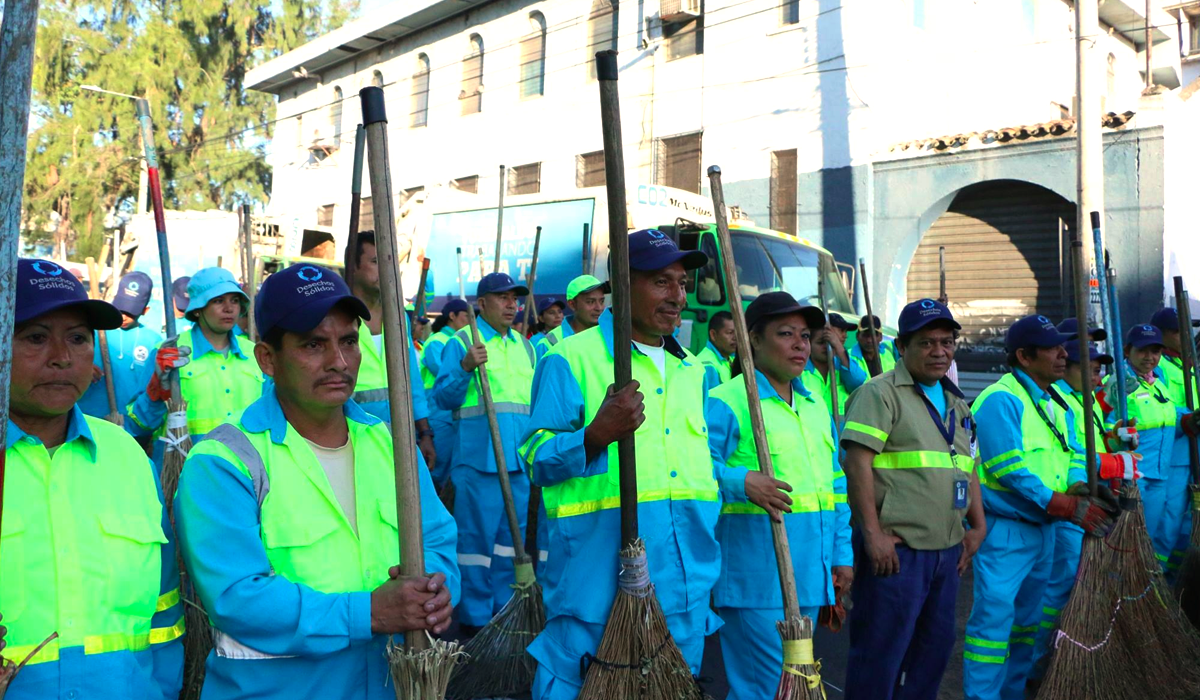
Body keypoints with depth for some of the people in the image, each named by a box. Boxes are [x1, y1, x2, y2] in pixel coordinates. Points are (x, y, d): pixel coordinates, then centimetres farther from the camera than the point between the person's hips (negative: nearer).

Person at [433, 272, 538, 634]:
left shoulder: (524, 345, 16)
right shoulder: (461, 342, -2)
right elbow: (442, 397, -7)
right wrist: (465, 368, -23)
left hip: (520, 458, 6)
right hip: (478, 456, -6)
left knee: (512, 536, 12)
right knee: (477, 536, -1)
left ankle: (506, 607, 24)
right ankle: (475, 614, 10)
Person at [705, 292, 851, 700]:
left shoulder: (816, 407, 16)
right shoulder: (726, 402, -10)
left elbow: (834, 485, 20)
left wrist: (842, 554, 17)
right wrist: (741, 481, -33)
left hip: (809, 574, 8)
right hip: (755, 577, -8)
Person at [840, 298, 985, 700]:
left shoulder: (956, 403, 17)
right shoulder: (881, 393, -9)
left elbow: (968, 468, 24)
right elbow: (857, 461, -18)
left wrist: (977, 525, 13)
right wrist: (873, 533, -22)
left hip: (947, 549, 8)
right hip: (896, 548, -8)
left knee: (935, 648, 18)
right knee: (880, 654, -1)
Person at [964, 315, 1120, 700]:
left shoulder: (1056, 404, 14)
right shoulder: (1001, 399, -16)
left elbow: (1072, 454, 9)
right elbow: (1008, 469, -23)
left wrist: (1079, 487, -14)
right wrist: (1068, 507, -22)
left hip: (1043, 527, 9)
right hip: (1004, 528, -9)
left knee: (1027, 619, 17)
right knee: (994, 617, -7)